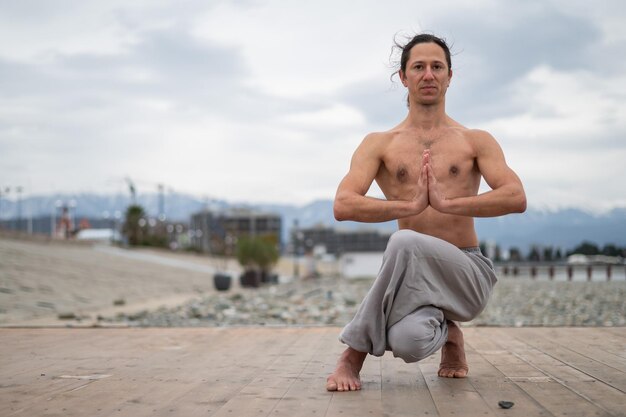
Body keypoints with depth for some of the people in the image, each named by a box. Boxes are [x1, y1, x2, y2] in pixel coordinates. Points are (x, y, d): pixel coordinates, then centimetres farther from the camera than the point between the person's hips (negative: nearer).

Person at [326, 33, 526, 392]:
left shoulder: (476, 141, 9)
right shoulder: (379, 144, 9)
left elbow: (516, 198, -8)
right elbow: (343, 206, -7)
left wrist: (447, 203, -19)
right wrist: (410, 205, -19)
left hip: (467, 273, -1)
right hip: (413, 275, 1)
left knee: (405, 241, -36)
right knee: (410, 342, -35)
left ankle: (357, 348, -15)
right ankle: (446, 333, 5)